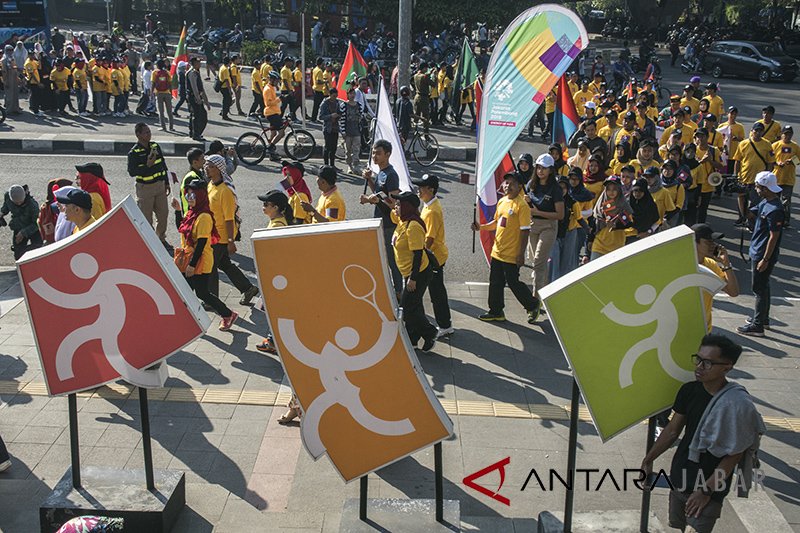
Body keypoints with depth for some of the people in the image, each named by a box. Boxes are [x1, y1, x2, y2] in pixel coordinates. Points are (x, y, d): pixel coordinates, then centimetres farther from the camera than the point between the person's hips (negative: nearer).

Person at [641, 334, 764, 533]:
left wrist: (706, 491, -15)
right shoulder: (689, 390, -4)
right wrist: (649, 459, 11)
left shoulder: (737, 404, -21)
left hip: (709, 489, -6)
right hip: (679, 479, 6)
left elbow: (733, 455, -16)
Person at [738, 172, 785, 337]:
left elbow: (774, 237, -23)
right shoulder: (764, 202, 5)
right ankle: (763, 318, 34)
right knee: (762, 287, 20)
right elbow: (748, 215, 16)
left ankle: (757, 326, 5)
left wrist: (765, 260, -20)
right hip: (757, 253, 10)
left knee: (760, 289, -2)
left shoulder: (775, 209, -25)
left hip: (764, 255, -10)